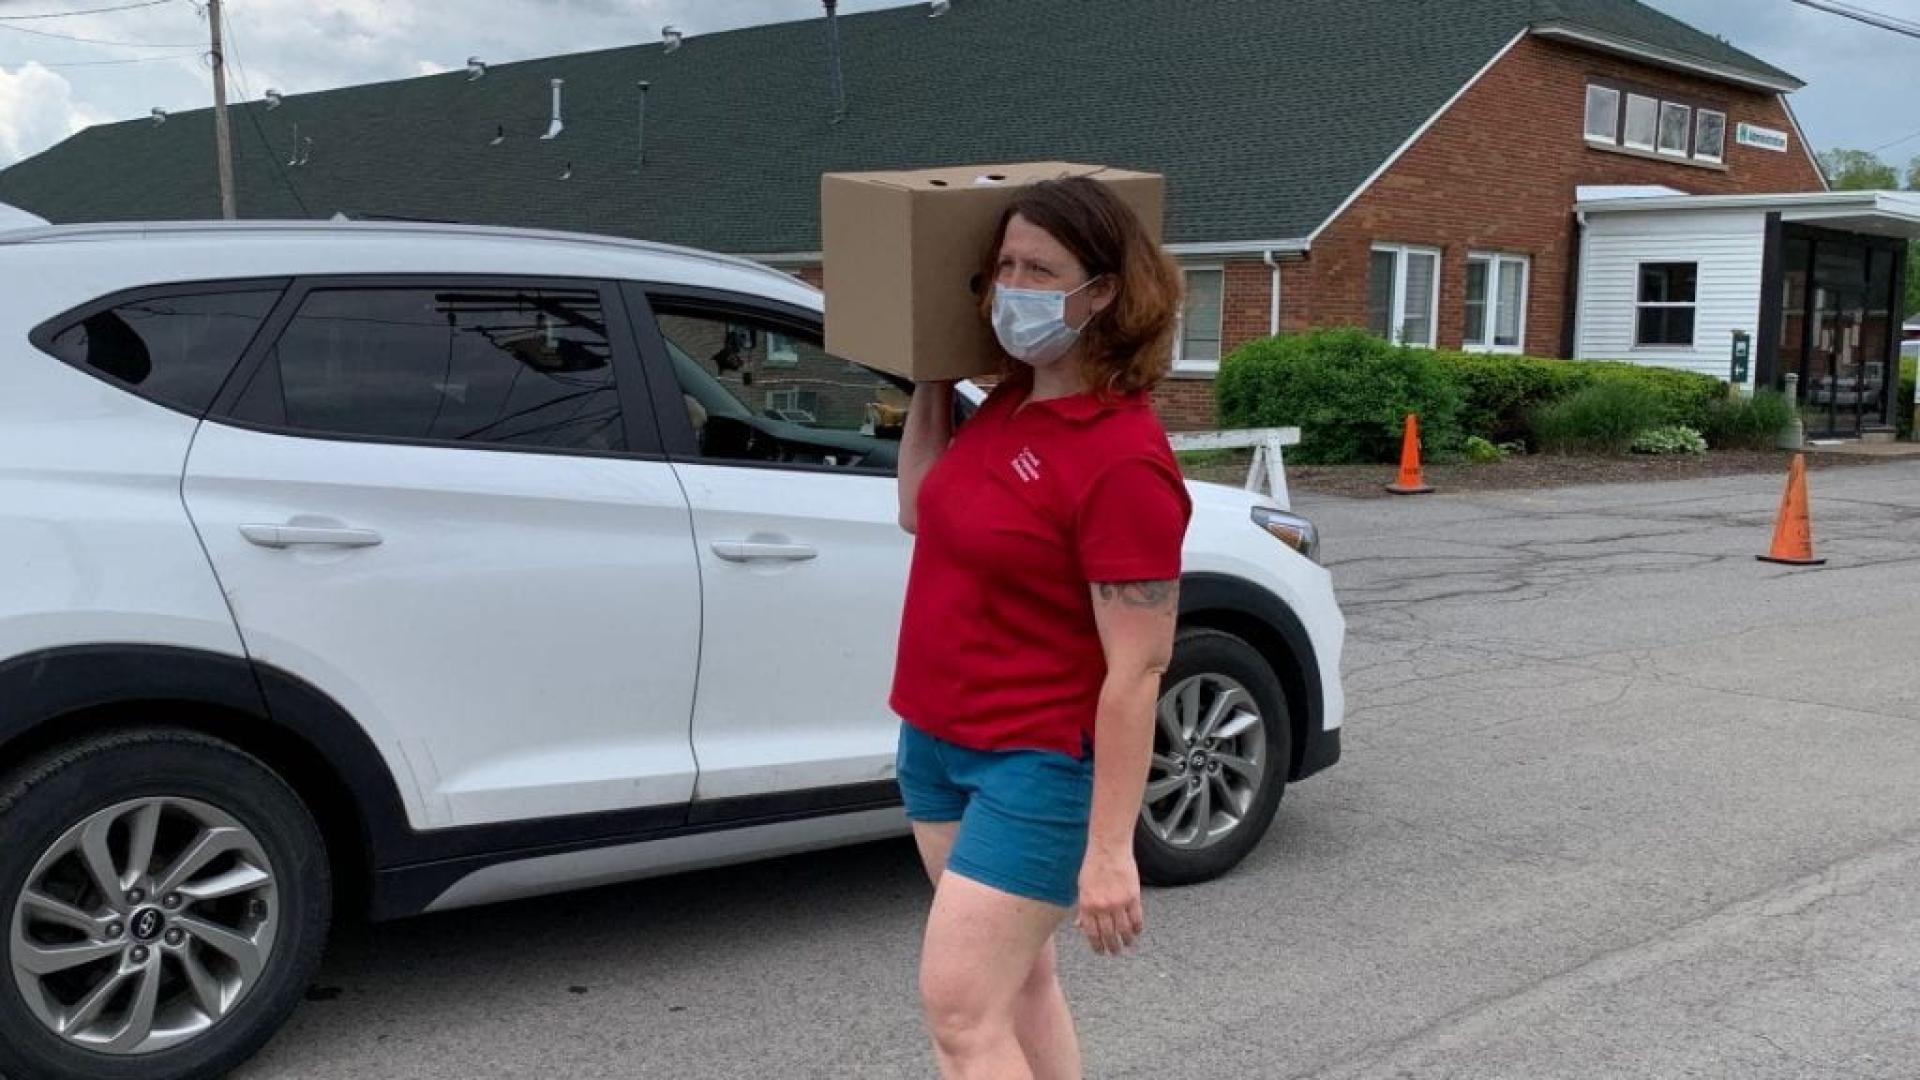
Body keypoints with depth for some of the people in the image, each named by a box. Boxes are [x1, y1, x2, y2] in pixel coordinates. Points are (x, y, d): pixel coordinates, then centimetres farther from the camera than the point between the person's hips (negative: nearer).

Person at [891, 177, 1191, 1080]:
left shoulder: (1122, 461, -22)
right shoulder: (1010, 404, 4)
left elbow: (1136, 672, -22)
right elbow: (921, 514, 20)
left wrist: (1110, 850, -21)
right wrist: (929, 384, 12)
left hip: (1037, 763, -9)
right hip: (937, 739, 9)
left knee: (959, 1004, -9)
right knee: (1017, 980, 18)